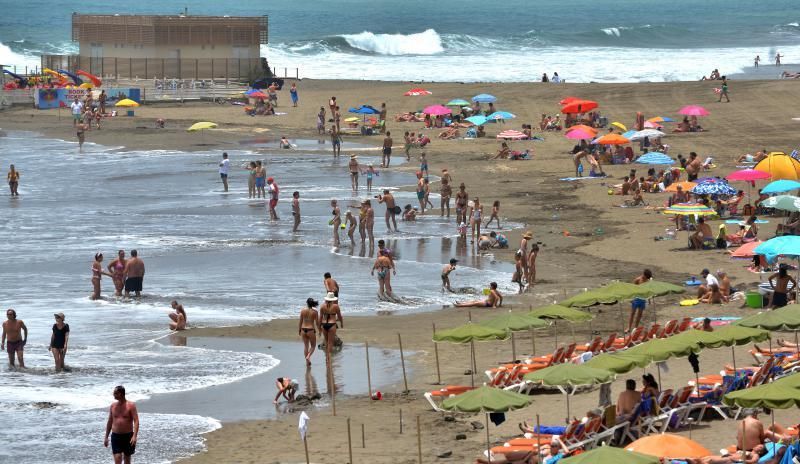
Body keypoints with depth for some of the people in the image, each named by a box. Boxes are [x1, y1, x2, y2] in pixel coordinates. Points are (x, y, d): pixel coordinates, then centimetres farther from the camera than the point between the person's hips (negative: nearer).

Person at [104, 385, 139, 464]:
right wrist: (106, 437, 13)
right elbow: (110, 422, 13)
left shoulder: (131, 405, -7)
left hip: (128, 436, -2)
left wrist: (134, 436, -24)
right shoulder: (113, 406, 5)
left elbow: (136, 421, -12)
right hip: (115, 436, 2)